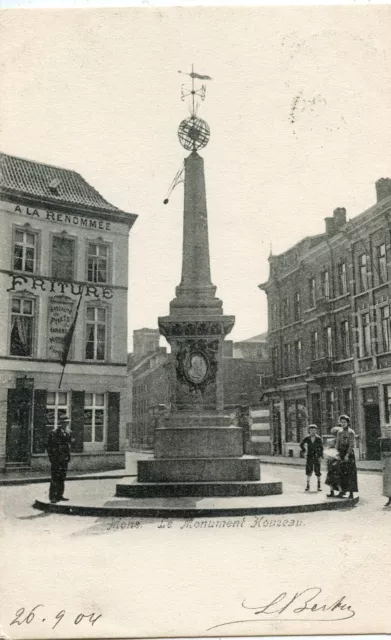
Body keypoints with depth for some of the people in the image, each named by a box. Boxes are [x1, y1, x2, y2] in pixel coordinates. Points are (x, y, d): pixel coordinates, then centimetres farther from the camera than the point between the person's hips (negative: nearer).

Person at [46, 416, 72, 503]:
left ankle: (59, 495, 18)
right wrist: (51, 457, -12)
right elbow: (49, 446, -9)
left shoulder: (68, 433, 10)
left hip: (64, 460, 7)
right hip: (56, 460, -7)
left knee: (62, 478, 10)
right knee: (55, 479, -7)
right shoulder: (53, 433, -10)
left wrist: (68, 456, 14)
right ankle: (52, 497, -3)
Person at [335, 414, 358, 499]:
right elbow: (337, 443, 10)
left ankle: (351, 492, -2)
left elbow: (351, 445, -12)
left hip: (349, 454, -5)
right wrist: (337, 453, -3)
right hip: (341, 454, 5)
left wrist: (347, 455, -19)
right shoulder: (339, 432, 10)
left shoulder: (351, 432, -6)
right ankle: (343, 490, 9)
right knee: (342, 472, 4)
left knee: (350, 473, -5)